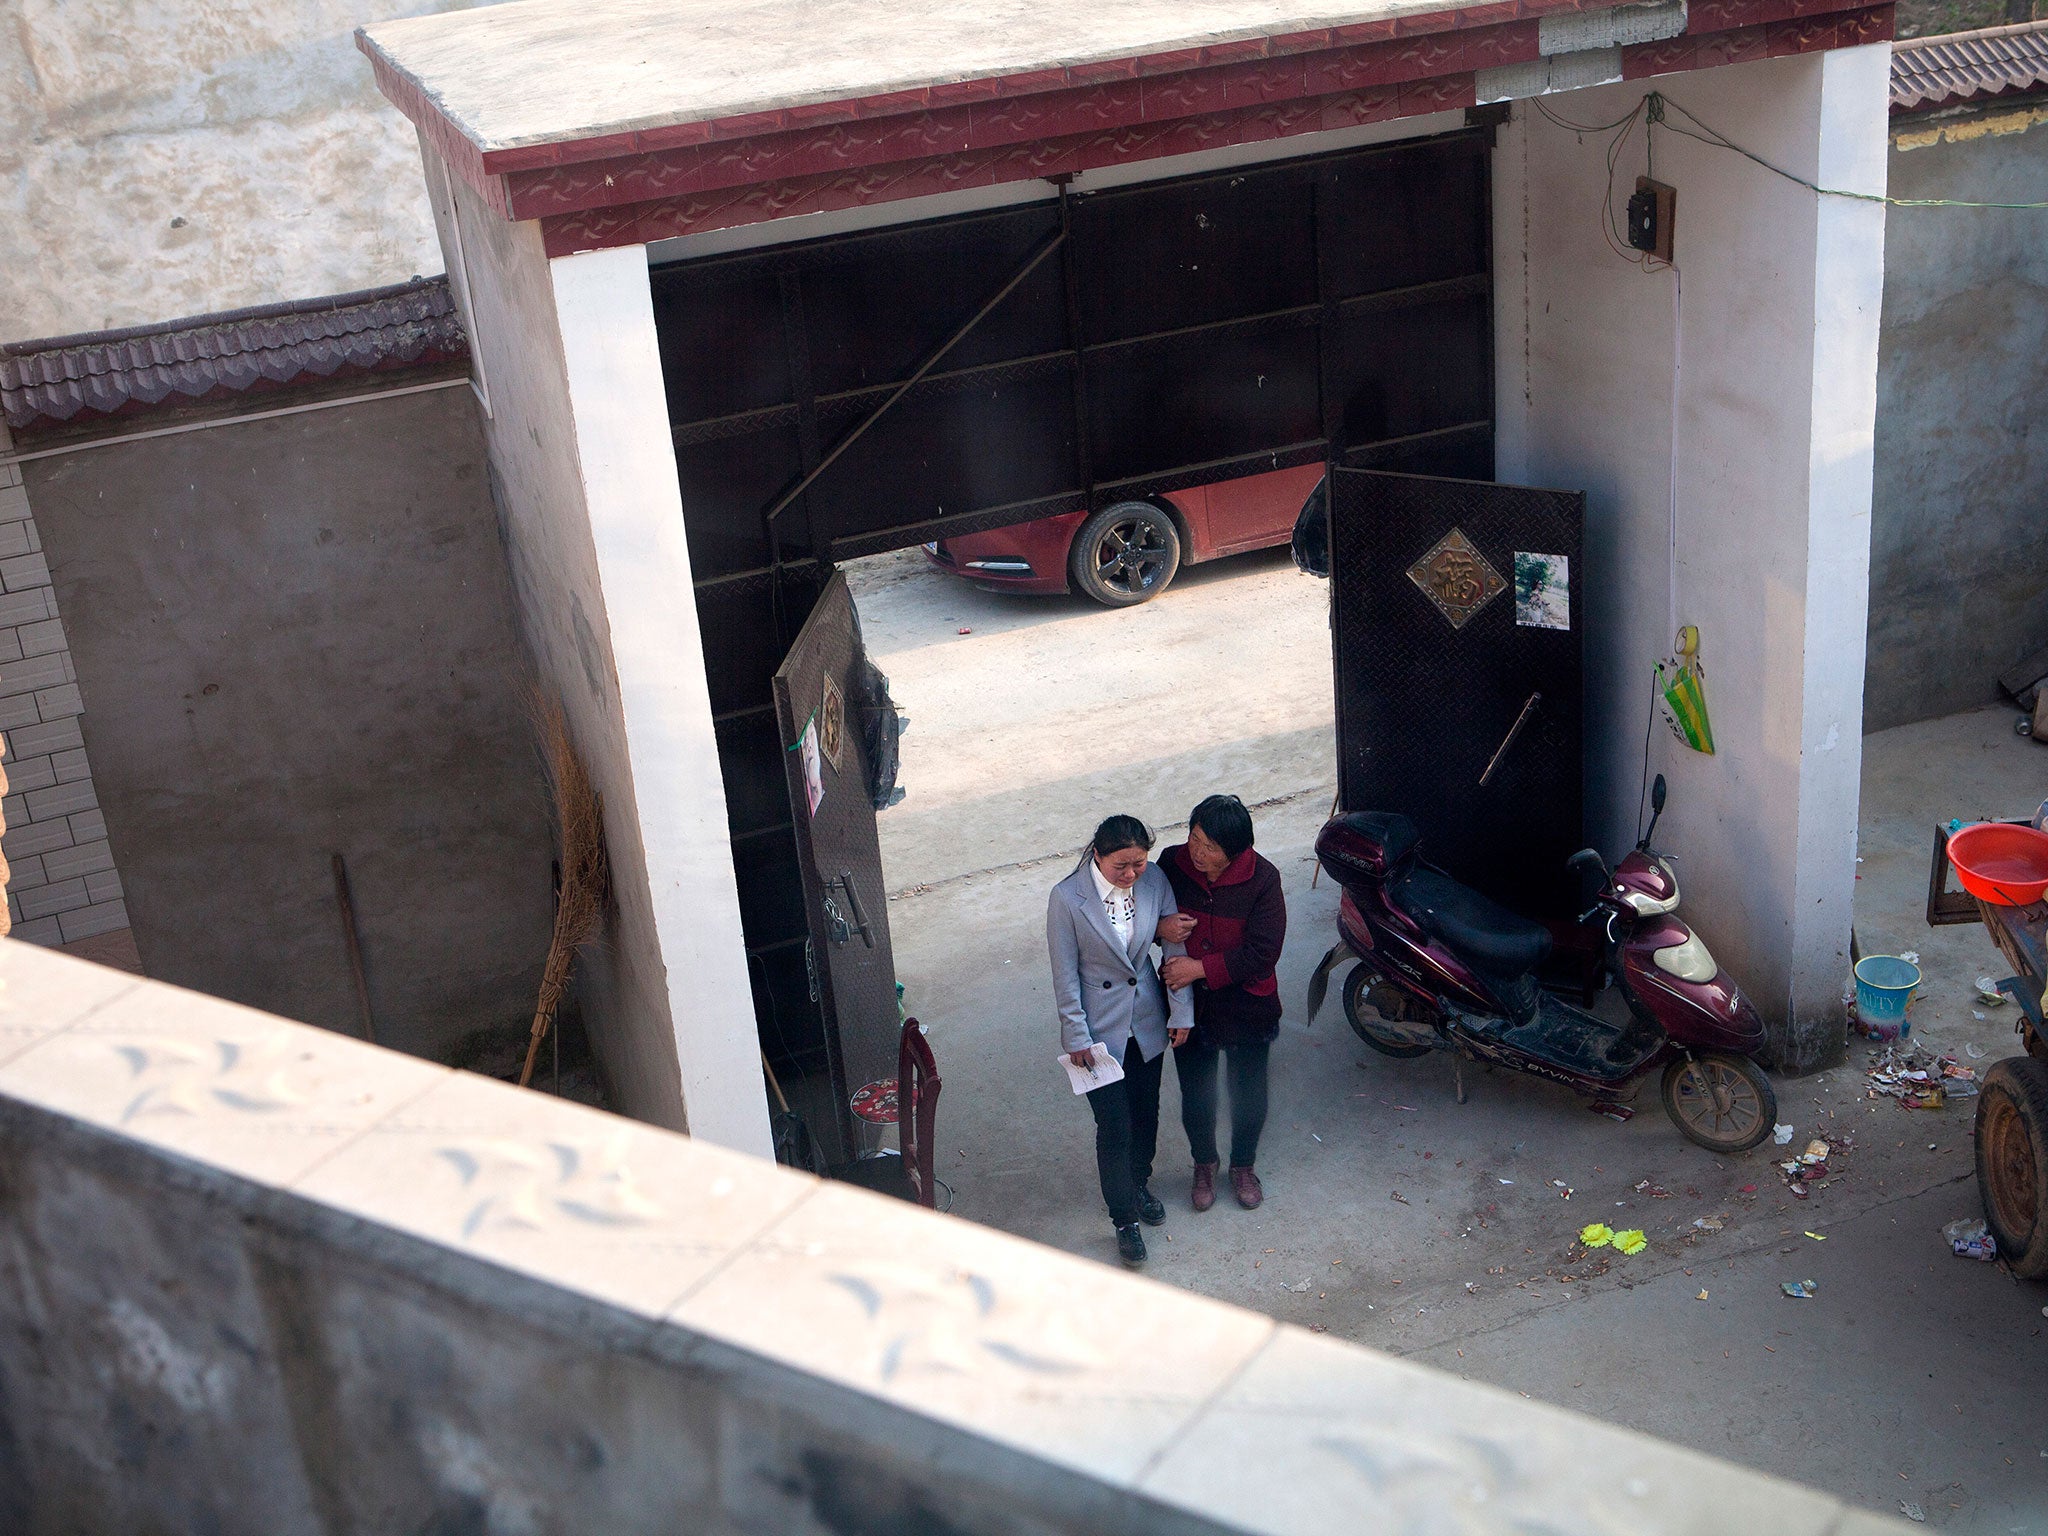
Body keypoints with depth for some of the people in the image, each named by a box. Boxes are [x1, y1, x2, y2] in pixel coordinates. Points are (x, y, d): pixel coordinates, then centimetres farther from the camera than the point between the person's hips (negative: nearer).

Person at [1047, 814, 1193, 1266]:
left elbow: (1177, 945, -1)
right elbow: (1065, 974, -14)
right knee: (1114, 1127, 3)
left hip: (1147, 1021, 4)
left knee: (1145, 1113, 21)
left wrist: (1181, 1009, 1)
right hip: (1100, 1028, -4)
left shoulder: (1154, 881, -13)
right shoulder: (1068, 898, -23)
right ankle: (1125, 1218, 22)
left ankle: (1139, 1183, 47)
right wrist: (1076, 1035, -10)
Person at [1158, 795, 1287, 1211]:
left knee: (1249, 1096, 18)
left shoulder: (1262, 879, -22)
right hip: (1189, 1005, 2)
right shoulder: (1173, 863, -15)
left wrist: (1201, 968, -26)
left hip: (1246, 1008, -2)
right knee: (1196, 1095, 19)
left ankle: (1243, 1165, 46)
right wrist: (1161, 927, -23)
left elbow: (1262, 953, -22)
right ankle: (1204, 1164, 47)